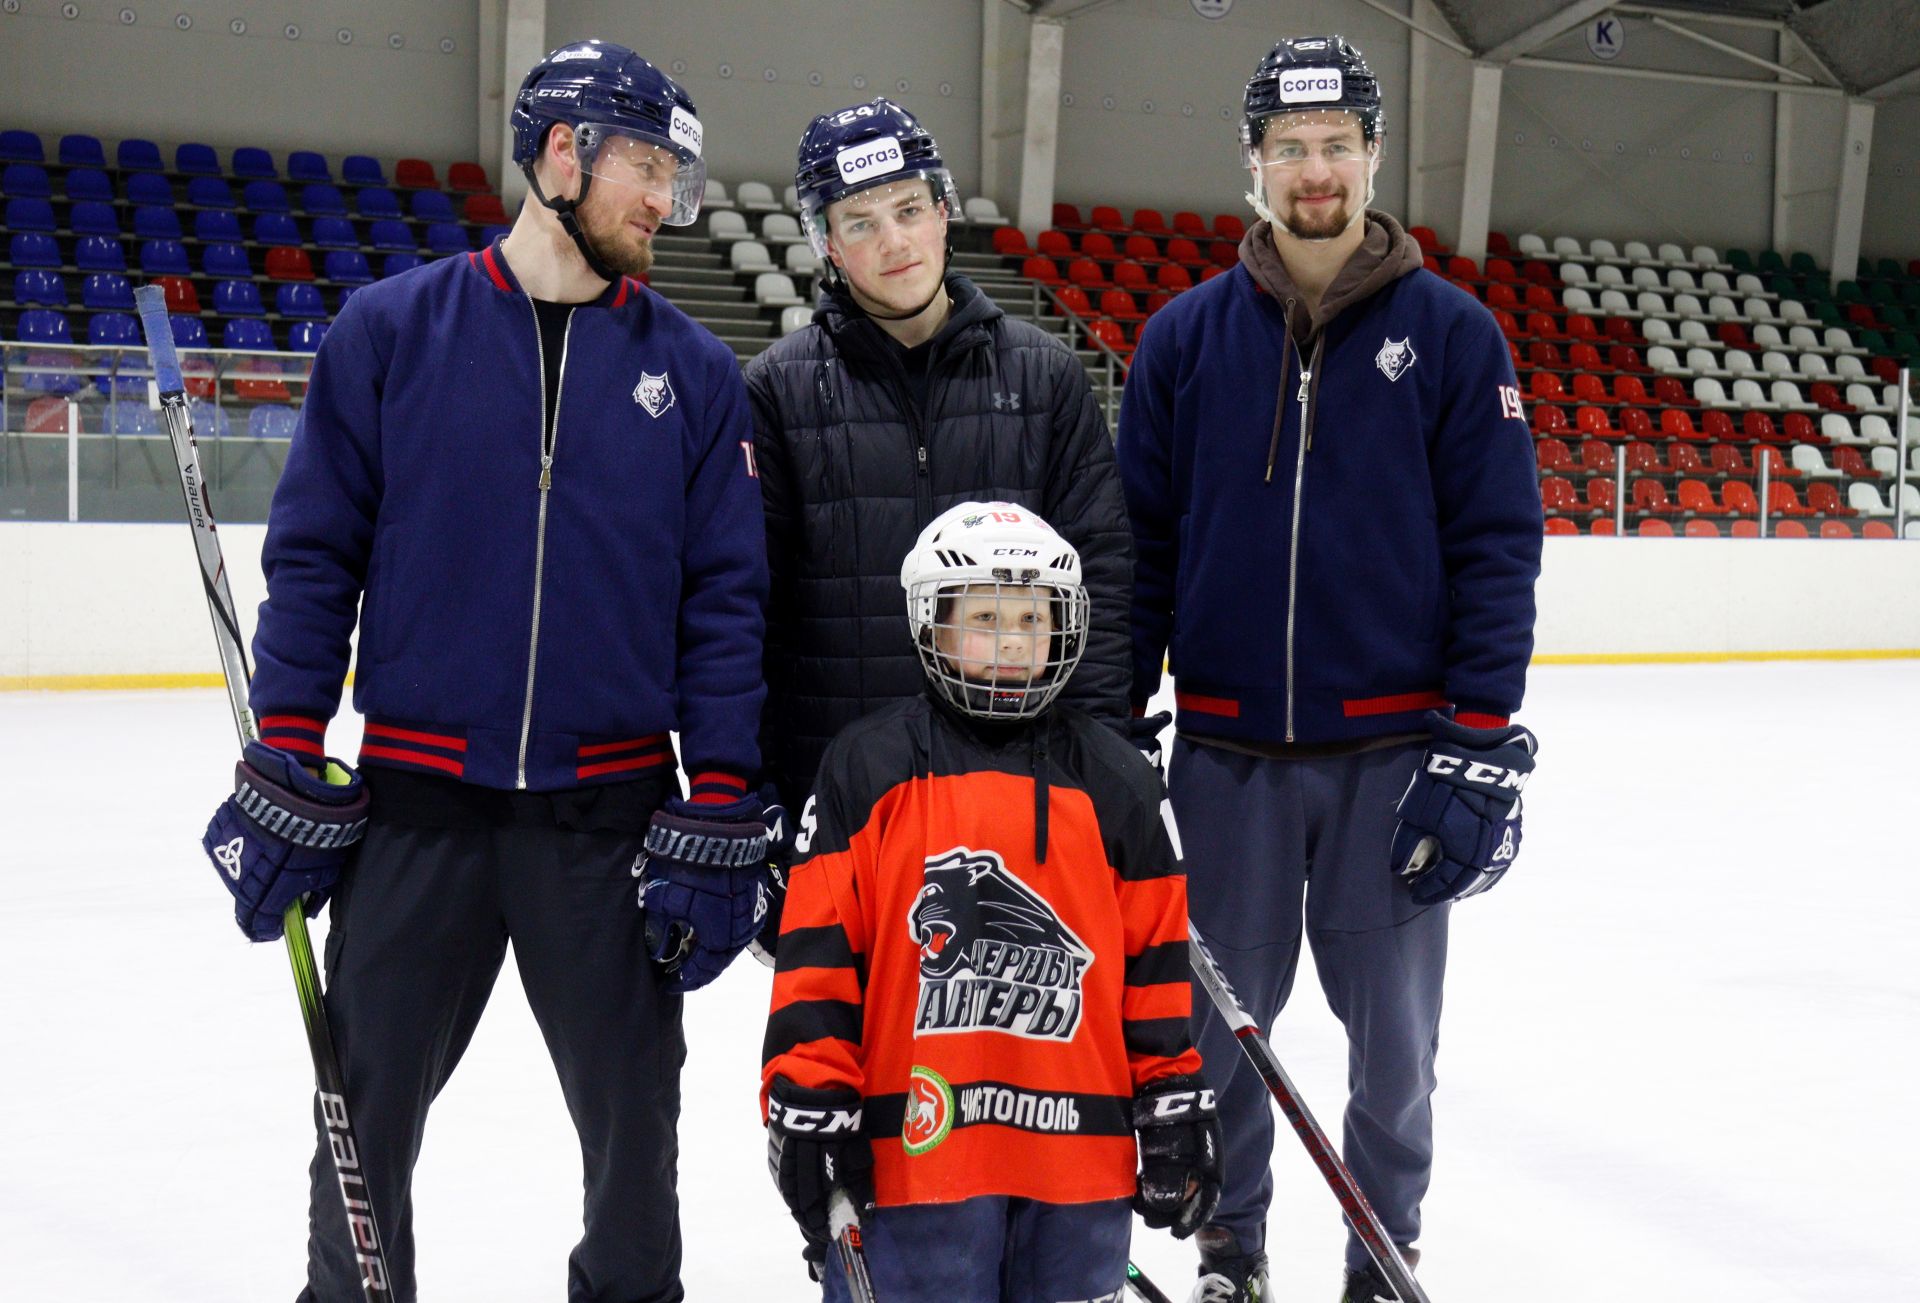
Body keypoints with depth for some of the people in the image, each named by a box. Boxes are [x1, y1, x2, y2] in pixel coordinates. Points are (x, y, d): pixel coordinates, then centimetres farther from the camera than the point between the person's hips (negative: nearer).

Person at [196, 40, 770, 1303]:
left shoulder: (693, 371, 3)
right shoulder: (392, 331, 0)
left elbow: (726, 602, 3)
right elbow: (315, 555, 1)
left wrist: (722, 817, -2)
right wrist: (284, 768, -3)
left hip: (613, 814, 1)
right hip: (414, 803, -1)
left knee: (633, 1114, 11)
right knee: (365, 1114, 10)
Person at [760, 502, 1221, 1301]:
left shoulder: (1114, 781, 9)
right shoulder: (868, 769, -1)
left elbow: (1156, 959, 11)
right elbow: (818, 946, -2)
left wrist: (1173, 1113, 9)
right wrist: (808, 1103, -6)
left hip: (1079, 1147, 3)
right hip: (914, 1148, -3)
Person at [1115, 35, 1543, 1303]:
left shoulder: (1452, 334, -1)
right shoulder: (1185, 337, 4)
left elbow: (1497, 546, -3)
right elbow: (1139, 539, 6)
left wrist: (1479, 748, -8)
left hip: (1394, 753, -1)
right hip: (1228, 750, 1)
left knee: (1392, 1030, 7)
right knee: (1224, 1020, 10)